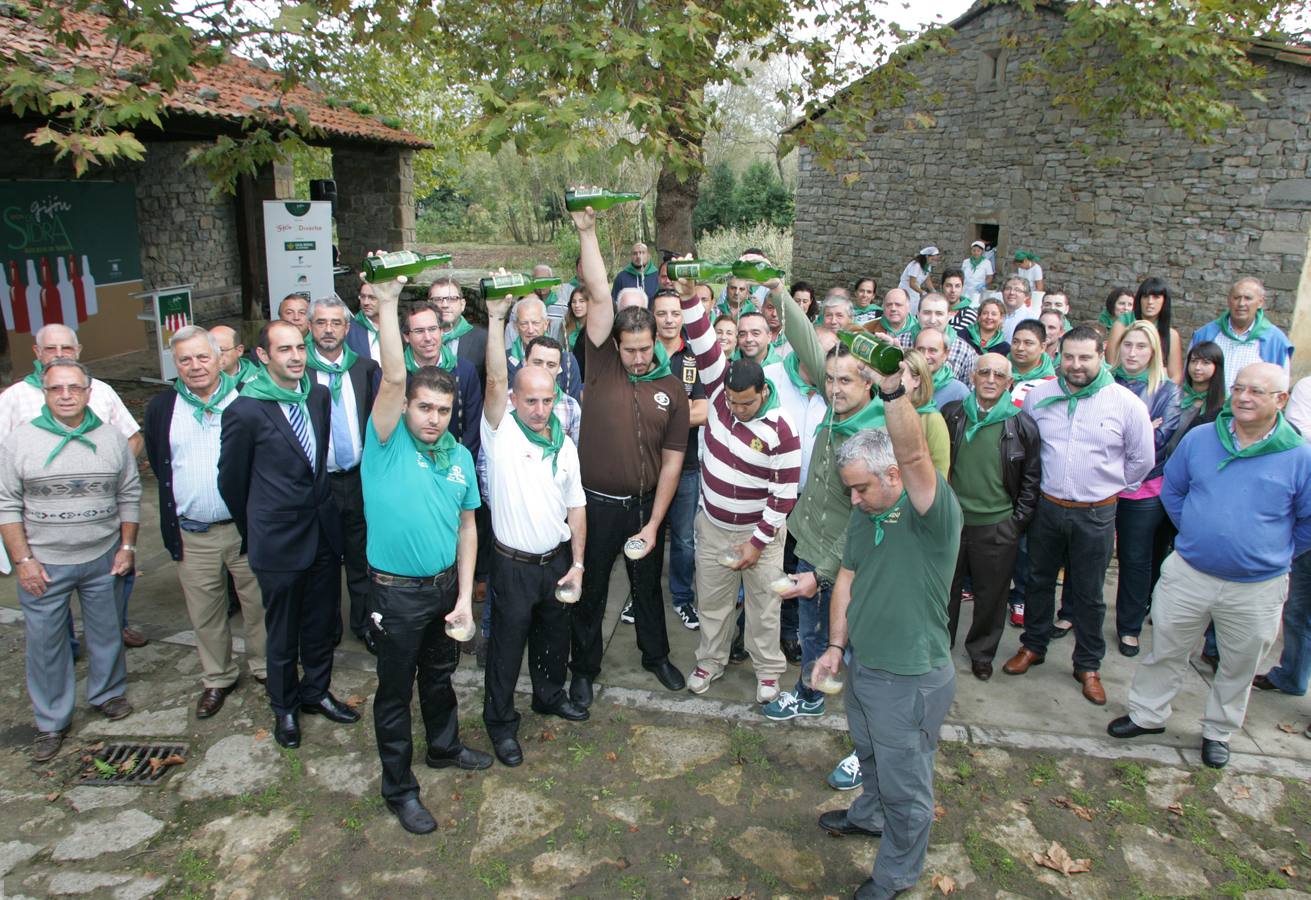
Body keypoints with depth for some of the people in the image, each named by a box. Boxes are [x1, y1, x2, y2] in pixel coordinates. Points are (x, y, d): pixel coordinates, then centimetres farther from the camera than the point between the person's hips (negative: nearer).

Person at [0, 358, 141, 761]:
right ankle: (51, 722, 24)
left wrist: (127, 546, 3)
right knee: (45, 642, 8)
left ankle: (107, 693, 37)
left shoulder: (112, 438, 0)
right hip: (43, 564, -1)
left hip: (103, 560, 2)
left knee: (107, 633, 14)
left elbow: (129, 496, 6)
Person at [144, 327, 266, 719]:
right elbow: (158, 464, 14)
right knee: (204, 614, 13)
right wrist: (177, 505, 8)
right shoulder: (161, 408, 5)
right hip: (192, 535, 2)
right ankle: (217, 679, 31)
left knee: (258, 604, 9)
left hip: (246, 526, -2)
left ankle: (265, 667, 29)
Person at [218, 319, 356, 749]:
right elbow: (231, 479, -4)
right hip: (280, 539, -5)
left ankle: (316, 691, 39)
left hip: (324, 531, 5)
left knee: (322, 622, 18)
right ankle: (284, 707, 34)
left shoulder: (320, 396, 1)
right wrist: (254, 530, 8)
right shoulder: (245, 411, -16)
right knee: (283, 633, 13)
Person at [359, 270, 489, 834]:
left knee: (440, 674, 25)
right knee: (395, 691, 10)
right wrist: (387, 303, -35)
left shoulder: (460, 456, 0)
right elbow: (393, 379, -30)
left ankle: (444, 747, 48)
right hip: (398, 591, -5)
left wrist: (465, 597, 1)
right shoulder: (388, 444, -14)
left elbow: (467, 528, 5)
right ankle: (399, 788, 27)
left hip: (446, 586, 5)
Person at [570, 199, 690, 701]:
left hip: (645, 505, 2)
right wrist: (587, 233, -19)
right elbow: (598, 296, -15)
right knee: (590, 590, 12)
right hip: (596, 503, -1)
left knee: (648, 586, 20)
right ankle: (584, 669, 31)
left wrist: (653, 524, -7)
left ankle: (655, 655, 43)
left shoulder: (672, 390, -2)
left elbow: (672, 463, -2)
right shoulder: (603, 365, -6)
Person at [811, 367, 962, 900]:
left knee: (904, 784, 13)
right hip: (861, 667, 8)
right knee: (871, 757, 31)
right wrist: (836, 645, 5)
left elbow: (914, 455, -42)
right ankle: (870, 816, 58)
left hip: (910, 681, -7)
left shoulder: (933, 515, -24)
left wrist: (893, 391, -56)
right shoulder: (863, 515, 1)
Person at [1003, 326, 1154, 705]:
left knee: (1088, 594, 9)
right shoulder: (1038, 396, -3)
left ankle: (1088, 665, 25)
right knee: (1038, 581, 16)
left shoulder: (1126, 403, -9)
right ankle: (1033, 646, 35)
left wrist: (1109, 487, 8)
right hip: (1046, 507, 2)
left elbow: (1141, 460, 2)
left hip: (1095, 515, -2)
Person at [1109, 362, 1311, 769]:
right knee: (1164, 651, 14)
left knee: (1239, 667, 19)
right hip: (1188, 575, 1)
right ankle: (1147, 715, 34)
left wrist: (1277, 554, 4)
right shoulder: (1198, 439, -5)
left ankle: (1218, 732, 40)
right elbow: (1172, 489, 12)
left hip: (1257, 590, -1)